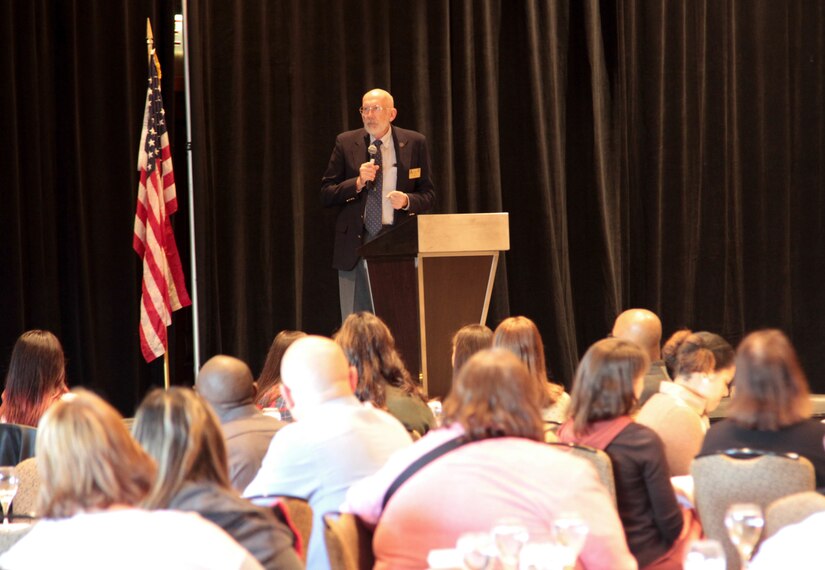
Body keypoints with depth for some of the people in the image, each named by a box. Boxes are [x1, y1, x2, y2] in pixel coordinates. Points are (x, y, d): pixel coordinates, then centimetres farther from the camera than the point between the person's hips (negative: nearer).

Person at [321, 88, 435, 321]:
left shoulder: (414, 143, 4)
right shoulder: (346, 143, 5)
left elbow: (428, 195, 6)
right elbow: (326, 195, 3)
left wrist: (407, 200, -15)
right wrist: (358, 183, -13)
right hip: (356, 244, 0)